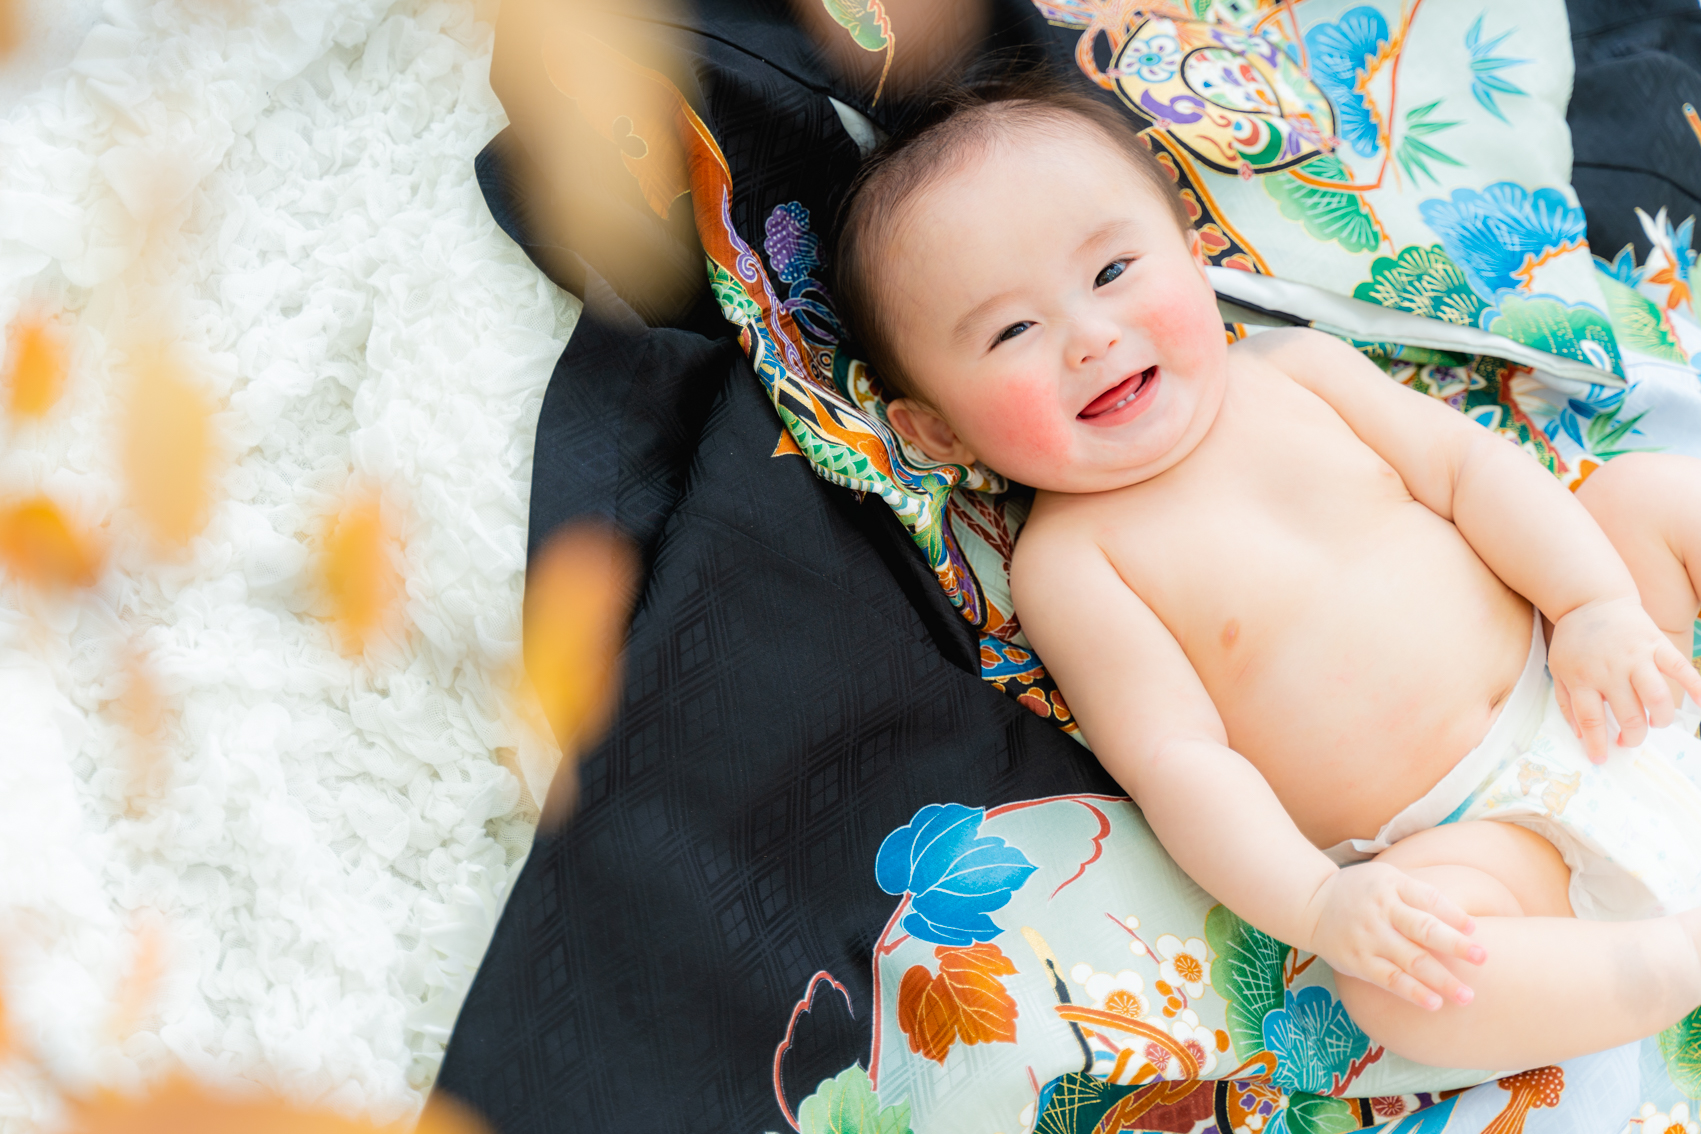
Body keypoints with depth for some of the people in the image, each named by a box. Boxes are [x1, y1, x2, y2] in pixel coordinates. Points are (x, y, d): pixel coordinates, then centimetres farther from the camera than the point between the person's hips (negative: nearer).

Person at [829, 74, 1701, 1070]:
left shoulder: (1294, 368, 2)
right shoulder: (1069, 559, -11)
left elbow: (1466, 463, 2)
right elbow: (1175, 758, -18)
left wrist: (1600, 606, -12)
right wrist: (1318, 904, -31)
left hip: (1578, 680, 5)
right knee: (1400, 988, -34)